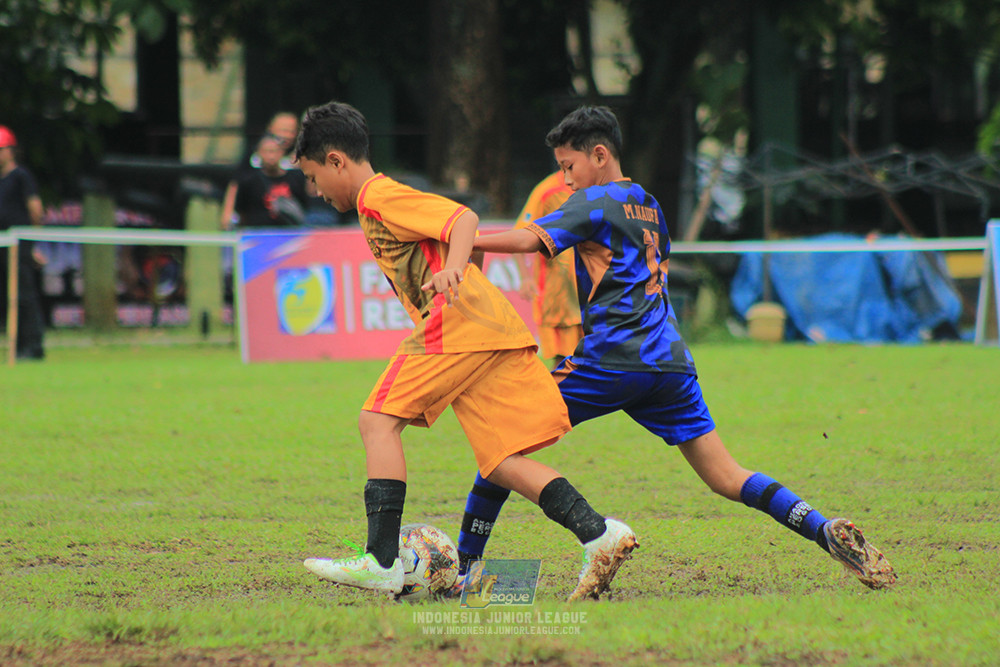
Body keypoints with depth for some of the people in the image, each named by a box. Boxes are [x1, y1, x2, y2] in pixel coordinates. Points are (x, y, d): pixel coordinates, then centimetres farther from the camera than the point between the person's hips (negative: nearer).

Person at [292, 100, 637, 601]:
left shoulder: (380, 196, -2)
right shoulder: (381, 203, 28)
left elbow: (463, 217, -14)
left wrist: (452, 268, -30)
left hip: (459, 325, -10)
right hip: (497, 332, 10)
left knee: (379, 421, -8)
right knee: (501, 462, 4)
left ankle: (381, 562, -14)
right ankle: (598, 533, -9)